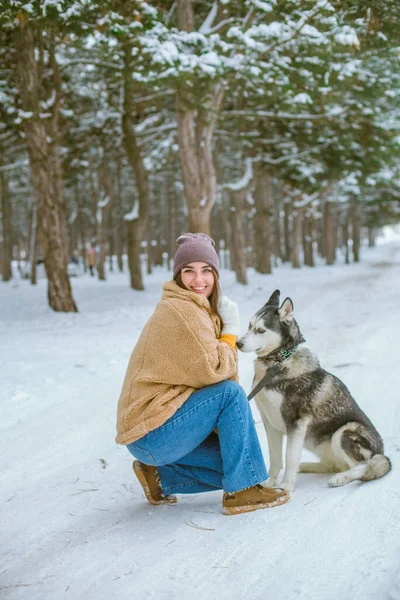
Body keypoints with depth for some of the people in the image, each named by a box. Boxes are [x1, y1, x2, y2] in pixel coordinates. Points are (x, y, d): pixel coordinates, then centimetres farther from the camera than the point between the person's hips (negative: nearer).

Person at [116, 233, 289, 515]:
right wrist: (231, 331, -7)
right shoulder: (180, 309, -17)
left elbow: (206, 371, 11)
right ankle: (242, 491, -13)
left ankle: (160, 477, 14)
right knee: (231, 393, -21)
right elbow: (211, 370, -22)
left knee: (234, 464, 5)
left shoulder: (203, 311, 13)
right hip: (151, 433, -9)